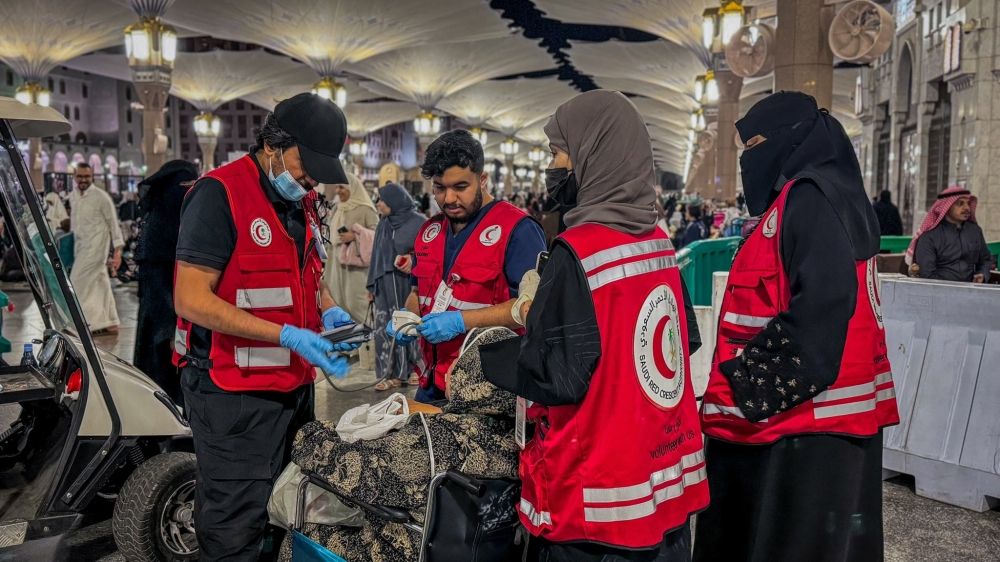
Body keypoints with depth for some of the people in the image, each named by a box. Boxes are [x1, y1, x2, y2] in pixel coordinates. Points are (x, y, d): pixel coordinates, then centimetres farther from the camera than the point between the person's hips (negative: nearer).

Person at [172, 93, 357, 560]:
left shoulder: (301, 201, 11)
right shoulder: (219, 194, -15)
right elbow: (192, 300, -20)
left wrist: (329, 311, 4)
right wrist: (287, 337, -24)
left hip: (295, 385, 8)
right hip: (234, 394, -8)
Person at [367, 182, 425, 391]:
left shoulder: (418, 222, -5)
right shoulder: (383, 225, 12)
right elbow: (376, 256, 16)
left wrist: (414, 260, -21)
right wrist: (372, 285, 13)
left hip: (409, 284, -5)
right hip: (385, 286, 5)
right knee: (386, 329, 1)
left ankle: (417, 370, 14)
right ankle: (392, 373, 8)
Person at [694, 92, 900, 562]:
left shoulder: (812, 197, -14)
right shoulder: (804, 197, 17)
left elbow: (820, 307, -26)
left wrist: (746, 386, -19)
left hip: (804, 421, -10)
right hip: (807, 416, 10)